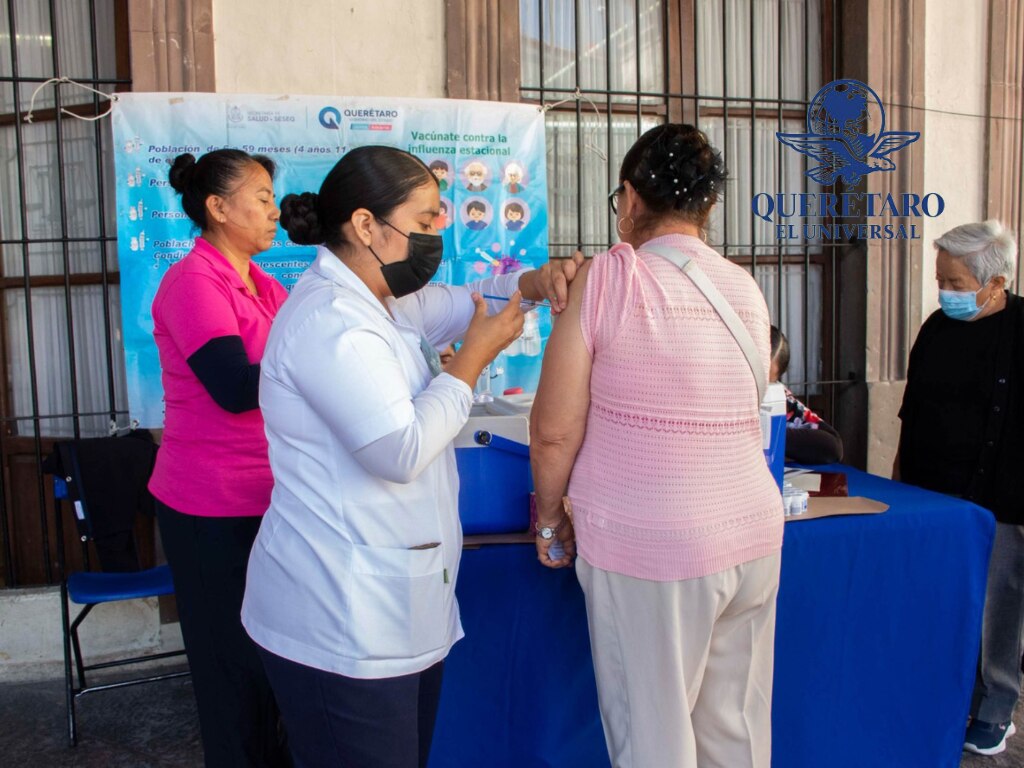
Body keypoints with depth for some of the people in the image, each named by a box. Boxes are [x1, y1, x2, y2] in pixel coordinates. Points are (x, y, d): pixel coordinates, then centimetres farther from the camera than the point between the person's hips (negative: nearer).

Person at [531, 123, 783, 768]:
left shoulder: (610, 277, -11)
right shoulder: (748, 290, 6)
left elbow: (555, 429, -11)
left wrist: (550, 516, 5)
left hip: (649, 548, -6)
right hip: (753, 534, 6)